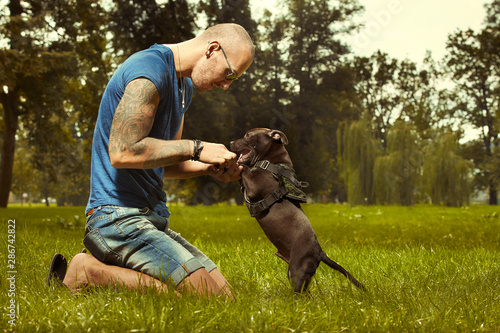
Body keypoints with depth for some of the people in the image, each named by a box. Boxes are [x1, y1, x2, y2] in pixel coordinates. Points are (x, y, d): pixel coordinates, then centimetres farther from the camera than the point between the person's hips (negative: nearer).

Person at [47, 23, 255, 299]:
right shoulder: (150, 69, -14)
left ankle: (104, 266, 8)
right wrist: (195, 149, -15)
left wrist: (209, 168, 4)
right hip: (118, 216, -10)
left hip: (152, 220, 10)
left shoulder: (184, 85, 18)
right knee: (210, 297, -18)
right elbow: (122, 153, -23)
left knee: (224, 295, 5)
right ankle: (89, 272, -9)